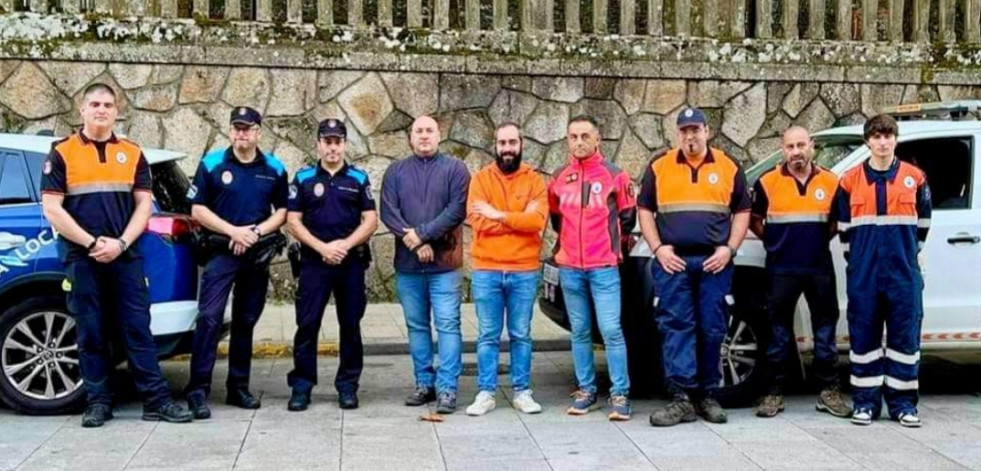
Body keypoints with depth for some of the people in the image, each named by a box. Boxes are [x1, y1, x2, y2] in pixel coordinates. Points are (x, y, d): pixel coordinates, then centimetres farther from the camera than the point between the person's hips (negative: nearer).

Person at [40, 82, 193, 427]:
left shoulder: (132, 154, 11)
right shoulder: (62, 153, 3)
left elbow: (144, 204, 6)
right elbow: (51, 209, -4)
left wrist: (120, 243, -9)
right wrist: (92, 243, -13)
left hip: (126, 257, 1)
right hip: (81, 259, -1)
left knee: (138, 329, 0)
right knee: (91, 333, 3)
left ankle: (156, 400, 1)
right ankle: (98, 402, 11)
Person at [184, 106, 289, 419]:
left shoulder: (275, 169, 7)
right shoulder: (211, 164, 1)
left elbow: (282, 211, 7)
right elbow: (198, 210, -2)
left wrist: (256, 232, -10)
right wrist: (232, 231, -15)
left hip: (258, 255, 3)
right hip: (220, 252, -3)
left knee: (246, 322, 10)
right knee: (209, 318, -12)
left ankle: (238, 387, 18)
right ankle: (198, 390, -10)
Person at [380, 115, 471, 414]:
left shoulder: (455, 169, 3)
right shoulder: (396, 172, 10)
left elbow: (457, 209, -9)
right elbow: (388, 212, -1)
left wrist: (421, 233, -14)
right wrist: (415, 242, -13)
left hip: (444, 264, -3)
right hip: (407, 265, 3)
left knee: (447, 325, -5)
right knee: (416, 326, 10)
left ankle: (447, 388, -2)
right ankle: (424, 383, 19)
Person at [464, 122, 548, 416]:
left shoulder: (534, 180, 4)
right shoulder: (481, 179, 3)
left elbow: (538, 220, -12)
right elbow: (477, 221, -11)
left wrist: (499, 215, -15)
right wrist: (519, 218, -11)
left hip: (524, 271, 0)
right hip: (486, 270, 0)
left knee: (521, 335, 8)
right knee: (488, 335, 5)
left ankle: (522, 392, 17)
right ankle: (486, 393, 12)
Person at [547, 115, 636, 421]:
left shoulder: (614, 175, 0)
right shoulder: (559, 178, 9)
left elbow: (628, 217, 8)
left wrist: (609, 241, 9)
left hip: (604, 267, -3)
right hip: (569, 268, 3)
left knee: (611, 330, -8)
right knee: (580, 332, 9)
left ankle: (619, 394, -2)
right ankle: (586, 390, 19)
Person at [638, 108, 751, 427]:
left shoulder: (729, 168, 9)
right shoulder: (659, 167, 8)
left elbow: (742, 212, 10)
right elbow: (645, 210, 9)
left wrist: (729, 248, -3)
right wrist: (658, 248, -4)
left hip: (714, 263, 1)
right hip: (673, 262, -1)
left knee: (712, 329, 4)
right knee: (675, 327, -5)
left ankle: (707, 396, 15)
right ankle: (680, 398, -4)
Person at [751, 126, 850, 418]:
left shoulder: (830, 182, 5)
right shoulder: (768, 183, -1)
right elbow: (753, 219, 9)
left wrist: (822, 238, 3)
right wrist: (772, 241, 3)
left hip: (820, 268, 2)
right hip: (781, 270, -2)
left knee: (825, 330, 6)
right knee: (779, 332, 4)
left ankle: (829, 391, 16)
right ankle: (774, 393, 10)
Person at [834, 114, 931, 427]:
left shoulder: (915, 178, 4)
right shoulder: (850, 181, 4)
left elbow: (922, 222, 14)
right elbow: (843, 225, 12)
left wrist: (909, 253, 14)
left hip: (903, 272, 0)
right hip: (863, 274, 0)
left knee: (905, 336, 2)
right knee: (864, 336, 3)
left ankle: (902, 402, 12)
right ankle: (866, 401, 11)